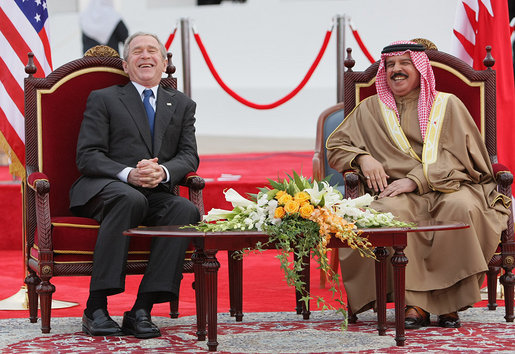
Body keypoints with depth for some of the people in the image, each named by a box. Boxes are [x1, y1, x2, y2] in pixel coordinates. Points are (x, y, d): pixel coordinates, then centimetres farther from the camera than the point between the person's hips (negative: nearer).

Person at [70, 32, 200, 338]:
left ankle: (142, 310, -32)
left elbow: (189, 157, 10)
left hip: (157, 195, 3)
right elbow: (88, 156, 0)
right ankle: (96, 308, -38)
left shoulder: (182, 105, 22)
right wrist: (128, 174, -19)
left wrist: (163, 172, -14)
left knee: (186, 210, -30)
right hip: (104, 190, -3)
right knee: (130, 199, -38)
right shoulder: (103, 100, 12)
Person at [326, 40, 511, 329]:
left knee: (461, 207, -37)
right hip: (400, 193, 1)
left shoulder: (447, 105, 11)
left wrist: (415, 180, -15)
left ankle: (449, 302, -28)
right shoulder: (371, 109, 19)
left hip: (448, 188, -1)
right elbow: (336, 144, 19)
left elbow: (455, 156, -1)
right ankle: (415, 303, -35)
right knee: (390, 211, -36)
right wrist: (363, 158, -3)